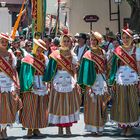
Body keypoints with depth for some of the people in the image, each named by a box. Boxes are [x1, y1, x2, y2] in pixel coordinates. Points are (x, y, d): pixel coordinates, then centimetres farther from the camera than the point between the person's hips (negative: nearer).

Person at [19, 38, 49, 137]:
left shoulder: (45, 59, 9)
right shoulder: (28, 59, -1)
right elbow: (25, 74, -4)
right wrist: (28, 87, -12)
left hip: (42, 87, 4)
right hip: (31, 88, -4)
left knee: (41, 110, 5)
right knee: (30, 109, -1)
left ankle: (36, 129, 13)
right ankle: (29, 129, 6)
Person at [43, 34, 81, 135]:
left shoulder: (73, 55, 9)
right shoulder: (56, 54, 2)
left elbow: (74, 70, 10)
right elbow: (52, 69, 1)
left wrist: (75, 81, -1)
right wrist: (51, 81, -6)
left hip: (70, 81, 2)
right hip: (59, 80, -2)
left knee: (69, 104, 3)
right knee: (59, 104, 0)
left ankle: (68, 127, 10)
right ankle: (60, 127, 7)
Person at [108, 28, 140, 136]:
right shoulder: (118, 51, 6)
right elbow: (115, 67, 8)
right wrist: (113, 81, 3)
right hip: (120, 82, 2)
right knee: (121, 104, 5)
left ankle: (130, 126, 12)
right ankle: (123, 126, 16)